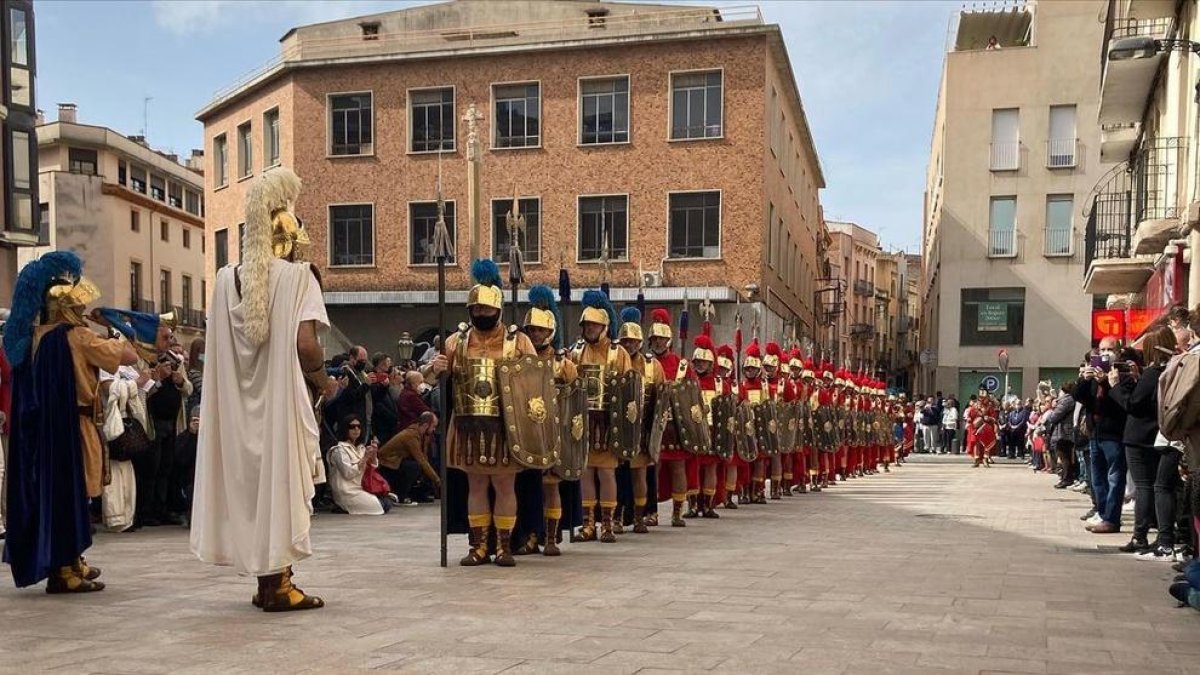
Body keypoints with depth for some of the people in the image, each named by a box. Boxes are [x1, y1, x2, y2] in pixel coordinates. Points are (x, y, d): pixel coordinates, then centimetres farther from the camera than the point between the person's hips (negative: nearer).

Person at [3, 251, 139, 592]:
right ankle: (64, 570, 4)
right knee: (68, 491, -1)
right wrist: (110, 327, 0)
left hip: (38, 426, 8)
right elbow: (130, 357, -15)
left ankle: (71, 562, 30)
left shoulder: (30, 336, 5)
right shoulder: (77, 337, -16)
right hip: (70, 426, -8)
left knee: (47, 487, 16)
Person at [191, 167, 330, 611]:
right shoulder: (297, 275, -9)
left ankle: (266, 580, 18)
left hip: (241, 400, 5)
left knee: (254, 478, 12)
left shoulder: (227, 278, 6)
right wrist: (323, 379, -2)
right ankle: (279, 583, 3)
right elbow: (305, 343, -18)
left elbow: (219, 347, 5)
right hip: (283, 397, -5)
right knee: (283, 480, 1)